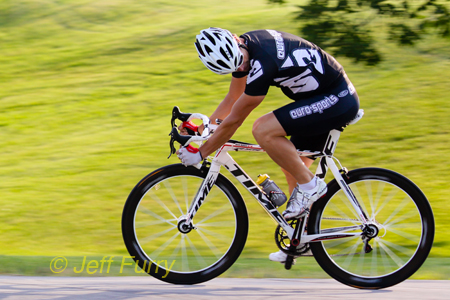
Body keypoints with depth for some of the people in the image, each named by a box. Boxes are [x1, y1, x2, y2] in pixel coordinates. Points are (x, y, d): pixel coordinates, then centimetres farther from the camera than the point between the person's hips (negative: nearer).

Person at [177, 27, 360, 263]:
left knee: (263, 130, -20)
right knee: (292, 165, 14)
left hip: (338, 100, -10)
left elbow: (234, 120, -19)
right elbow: (232, 99, 19)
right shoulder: (242, 52, 1)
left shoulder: (263, 64, -28)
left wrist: (200, 153, -9)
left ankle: (309, 185, -7)